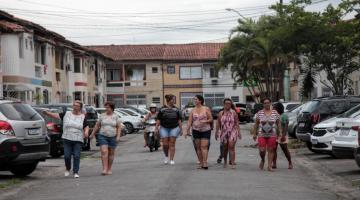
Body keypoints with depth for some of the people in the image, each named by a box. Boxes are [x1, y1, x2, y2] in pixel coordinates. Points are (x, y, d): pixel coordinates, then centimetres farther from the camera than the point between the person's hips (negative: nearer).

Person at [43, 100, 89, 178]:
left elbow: (86, 127, 7)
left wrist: (86, 132, -14)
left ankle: (76, 172, 5)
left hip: (78, 140, -1)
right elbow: (57, 115, -1)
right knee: (67, 156, 0)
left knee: (76, 156, -5)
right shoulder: (66, 114, 6)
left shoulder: (83, 117, 6)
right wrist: (47, 113, -14)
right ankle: (68, 169, 27)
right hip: (67, 139, 1)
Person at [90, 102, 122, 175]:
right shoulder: (102, 116, 5)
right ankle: (105, 169, -16)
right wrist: (92, 134, 11)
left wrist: (118, 136, -10)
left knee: (111, 153, 7)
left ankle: (109, 169, 18)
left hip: (112, 137, 0)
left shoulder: (116, 116, 2)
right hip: (102, 136, 0)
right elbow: (97, 126, 11)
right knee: (104, 152, -12)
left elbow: (119, 127, 0)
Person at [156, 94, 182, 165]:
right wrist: (156, 128, -4)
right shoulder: (162, 109, 1)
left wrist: (181, 129, 6)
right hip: (164, 128, -1)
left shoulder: (176, 109, 7)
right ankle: (166, 156, 22)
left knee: (172, 144, -3)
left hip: (174, 128, 1)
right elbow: (158, 120, 2)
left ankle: (171, 160, -1)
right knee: (165, 144, -5)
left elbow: (179, 120, 9)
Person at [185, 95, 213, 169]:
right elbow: (189, 121, 4)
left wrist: (205, 121, -19)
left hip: (205, 130, -3)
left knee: (204, 147, -12)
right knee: (198, 147, 5)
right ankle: (200, 163, 11)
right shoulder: (193, 111, 8)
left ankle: (205, 163, -17)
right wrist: (187, 131, -5)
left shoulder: (206, 109, 0)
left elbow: (211, 119, 0)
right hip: (196, 130, 3)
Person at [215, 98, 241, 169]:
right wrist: (216, 132, 8)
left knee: (231, 147, -14)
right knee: (225, 148, 10)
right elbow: (218, 124, 11)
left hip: (232, 132, -2)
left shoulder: (233, 113, 3)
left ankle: (233, 163, -17)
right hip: (224, 132, 2)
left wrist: (239, 132, 0)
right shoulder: (220, 114, 7)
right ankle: (225, 161, 30)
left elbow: (237, 123, 4)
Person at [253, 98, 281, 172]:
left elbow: (278, 123, 6)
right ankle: (262, 160, 23)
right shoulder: (259, 113, 3)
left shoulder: (275, 113, 2)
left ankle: (269, 166, 8)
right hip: (261, 135, 0)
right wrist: (255, 134, 7)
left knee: (271, 150, 0)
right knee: (262, 150, -7)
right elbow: (256, 124, 8)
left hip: (272, 135, 0)